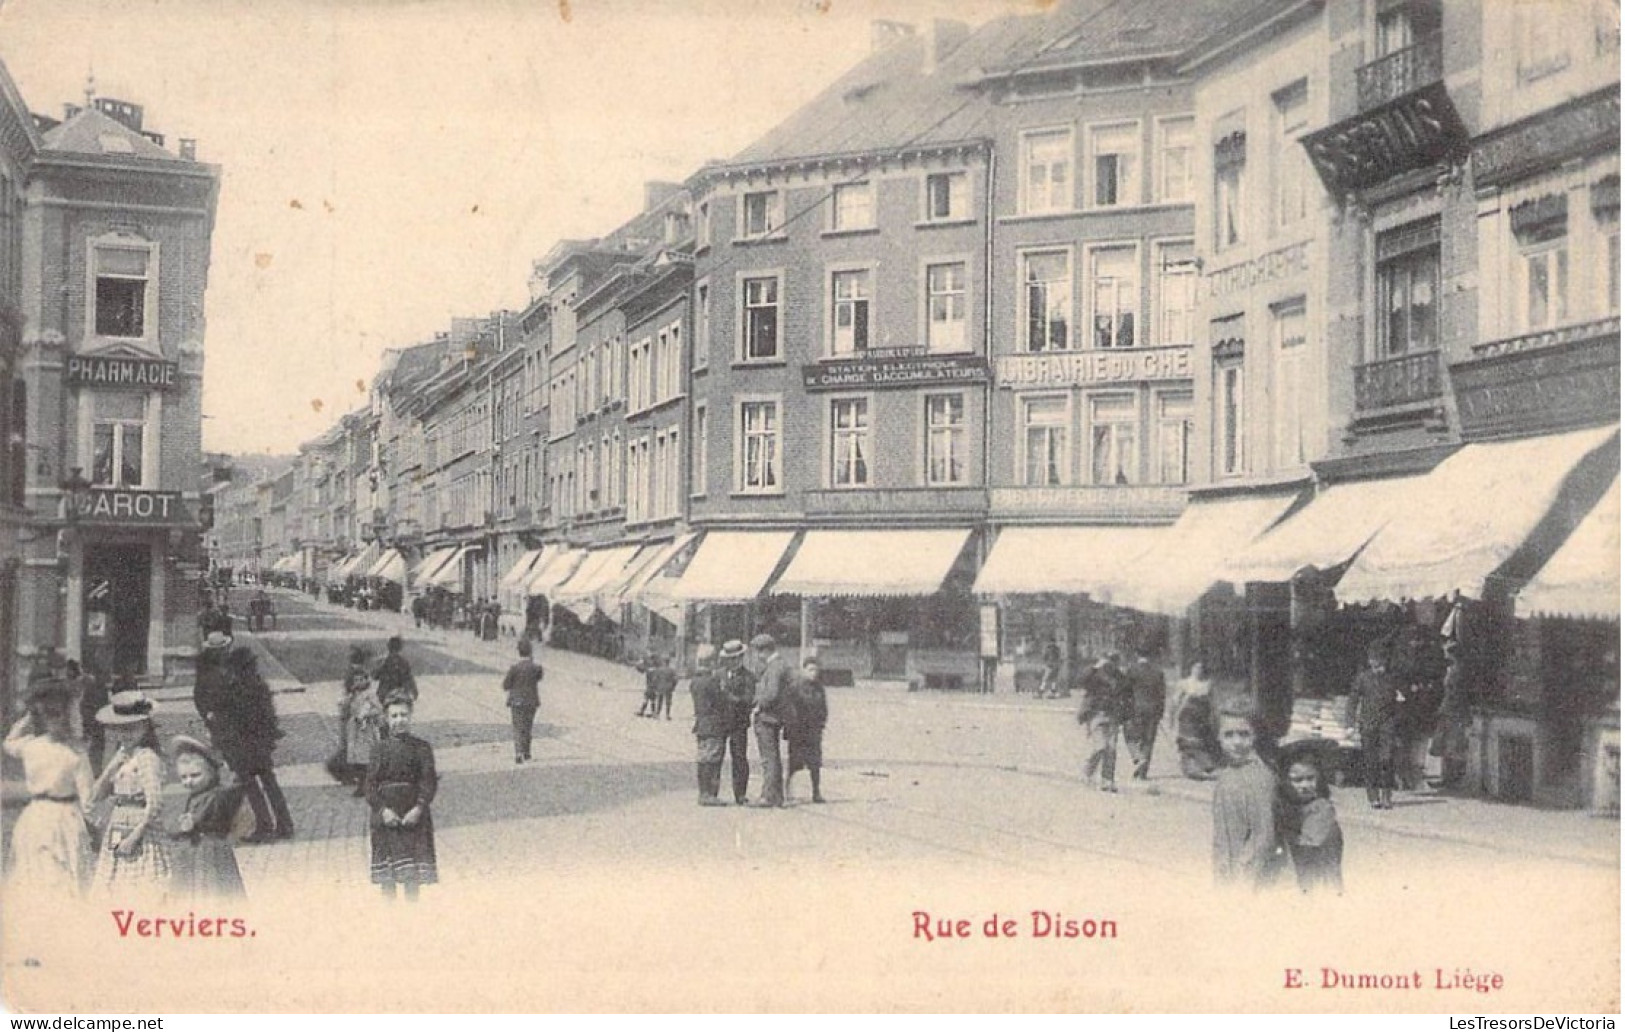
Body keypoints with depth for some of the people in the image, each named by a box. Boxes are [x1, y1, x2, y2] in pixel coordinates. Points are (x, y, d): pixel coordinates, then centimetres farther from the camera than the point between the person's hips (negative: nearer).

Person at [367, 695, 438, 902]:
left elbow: (429, 781, -2)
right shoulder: (380, 749, 6)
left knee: (413, 876, -2)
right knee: (386, 876, 3)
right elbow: (371, 784, 1)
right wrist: (383, 809, -13)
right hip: (385, 814, 1)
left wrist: (419, 808, -16)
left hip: (413, 814, -1)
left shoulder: (421, 747, 2)